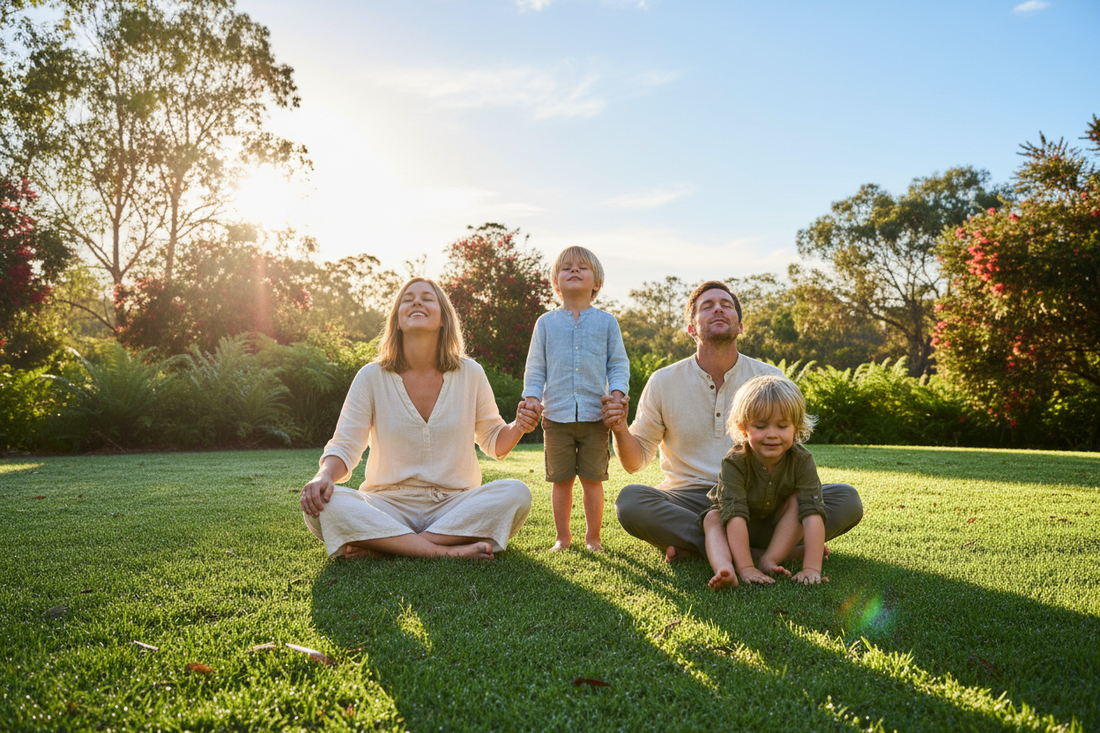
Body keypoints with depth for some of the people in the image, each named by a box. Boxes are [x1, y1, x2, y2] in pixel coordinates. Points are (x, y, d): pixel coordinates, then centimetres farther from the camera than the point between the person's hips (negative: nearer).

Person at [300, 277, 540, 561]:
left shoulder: (470, 374, 3)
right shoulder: (372, 377, 1)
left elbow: (493, 442, 13)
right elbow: (345, 445, -1)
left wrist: (518, 427, -10)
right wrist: (325, 476, -23)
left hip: (456, 505, 2)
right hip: (388, 506, -1)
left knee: (516, 493, -27)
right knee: (321, 504, -28)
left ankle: (379, 547, -25)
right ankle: (447, 550, -30)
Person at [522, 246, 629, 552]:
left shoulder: (606, 322, 8)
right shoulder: (546, 323, 8)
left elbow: (618, 364, 7)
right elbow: (535, 367, 9)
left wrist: (617, 392, -9)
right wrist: (532, 396, -6)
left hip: (595, 415, 0)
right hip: (556, 415, 0)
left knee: (593, 478, 4)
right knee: (560, 480, 6)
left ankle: (593, 537, 19)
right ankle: (562, 536, 20)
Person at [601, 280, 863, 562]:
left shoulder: (771, 378, 5)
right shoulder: (663, 382, 2)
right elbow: (635, 461, 6)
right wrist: (620, 429, -16)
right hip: (690, 499, -1)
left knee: (847, 499, -21)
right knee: (630, 501, -33)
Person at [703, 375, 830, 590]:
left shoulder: (801, 461, -26)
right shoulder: (734, 463, -31)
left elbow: (813, 512, -35)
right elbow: (735, 515, -40)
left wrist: (811, 568, -45)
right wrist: (746, 568, -48)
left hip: (779, 530, 1)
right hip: (736, 528, -1)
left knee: (798, 500, -24)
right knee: (712, 518, -29)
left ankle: (770, 560, -29)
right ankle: (724, 570, -53)